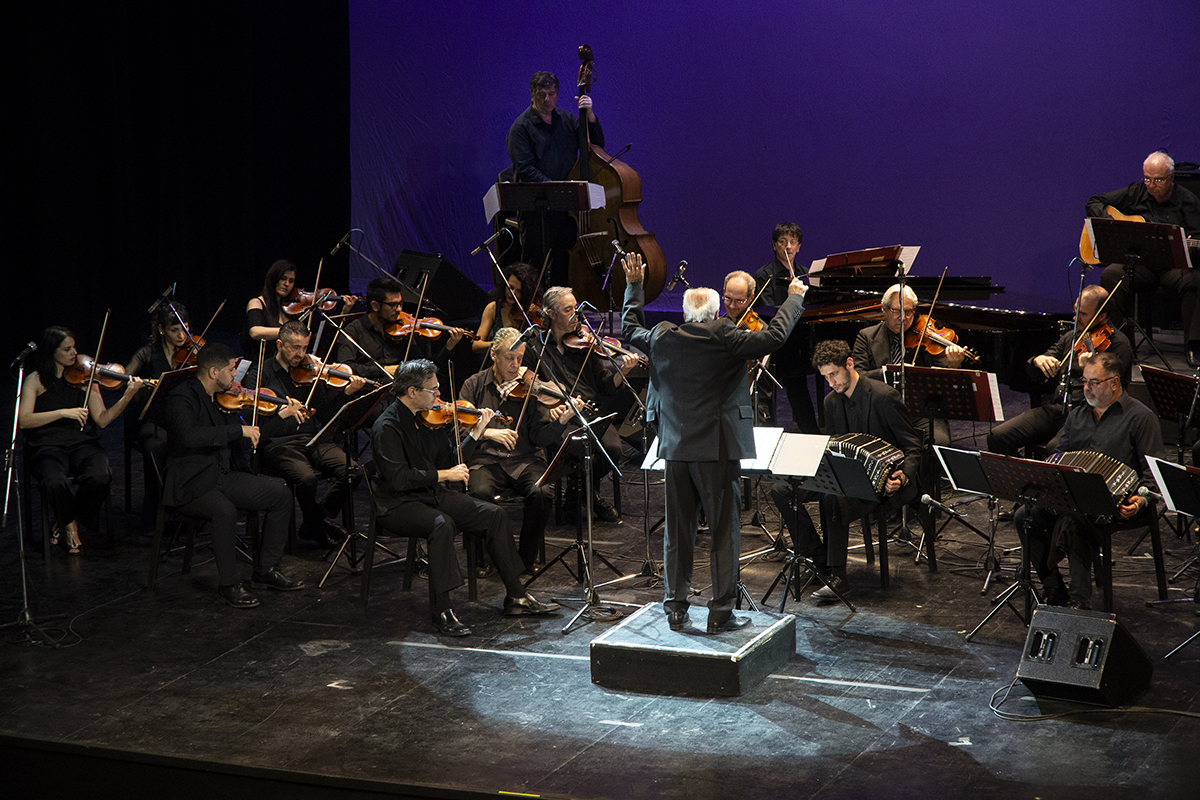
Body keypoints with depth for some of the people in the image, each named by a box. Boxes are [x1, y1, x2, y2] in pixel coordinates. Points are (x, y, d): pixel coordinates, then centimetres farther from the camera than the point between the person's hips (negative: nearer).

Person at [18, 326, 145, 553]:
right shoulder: (36, 380, 4)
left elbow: (102, 420, 0)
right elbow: (24, 420, -9)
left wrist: (127, 396, -15)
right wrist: (63, 412, -18)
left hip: (82, 443, 2)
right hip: (48, 446, -2)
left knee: (100, 477, -31)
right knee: (55, 482, -35)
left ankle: (68, 522, -2)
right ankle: (70, 525, -2)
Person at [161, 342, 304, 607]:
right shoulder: (182, 398, -14)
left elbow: (254, 434, 22)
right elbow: (191, 436, -34)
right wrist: (239, 430, -31)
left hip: (224, 476, 8)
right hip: (190, 485, -8)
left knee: (280, 494, -4)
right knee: (225, 511, -36)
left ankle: (266, 570, 5)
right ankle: (228, 584, -17)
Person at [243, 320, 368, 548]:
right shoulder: (259, 376, 1)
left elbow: (325, 414, 7)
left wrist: (347, 392, -8)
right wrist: (283, 413, -25)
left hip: (312, 439, 5)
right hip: (277, 444, -5)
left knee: (351, 471, -20)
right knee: (306, 477, -34)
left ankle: (313, 526, 1)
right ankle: (319, 523, -2)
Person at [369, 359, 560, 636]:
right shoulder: (388, 427, -17)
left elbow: (449, 463, 10)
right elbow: (398, 478, -26)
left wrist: (476, 433, 3)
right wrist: (444, 475, -21)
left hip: (433, 494, 8)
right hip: (398, 505, -8)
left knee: (494, 514, -5)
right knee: (442, 524, -36)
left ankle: (516, 596, 1)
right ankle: (441, 611, -29)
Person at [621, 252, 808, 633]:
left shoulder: (662, 338, 2)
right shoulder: (724, 339, -11)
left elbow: (630, 328, 21)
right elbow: (774, 336, -13)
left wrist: (634, 285, 32)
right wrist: (794, 297, 2)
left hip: (675, 450, 4)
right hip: (718, 449, -4)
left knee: (677, 532, 12)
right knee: (725, 532, 4)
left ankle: (676, 609, 16)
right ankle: (721, 613, 5)